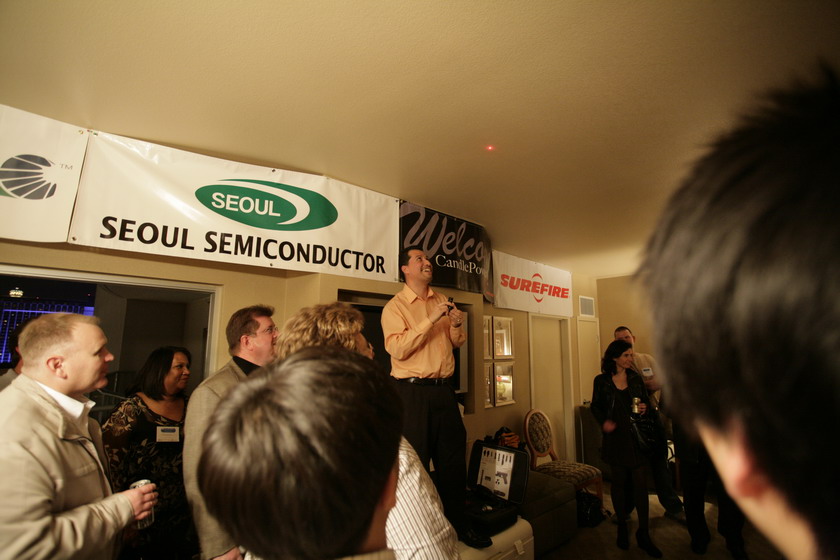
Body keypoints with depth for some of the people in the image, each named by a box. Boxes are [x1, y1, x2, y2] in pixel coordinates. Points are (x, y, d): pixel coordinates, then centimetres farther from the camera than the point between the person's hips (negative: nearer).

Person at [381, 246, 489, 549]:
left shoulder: (442, 302, 11)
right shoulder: (394, 306, -6)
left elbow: (457, 343, 17)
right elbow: (398, 349, -19)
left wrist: (457, 325, -6)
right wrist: (431, 320, -22)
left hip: (443, 388, 6)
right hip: (413, 390, -5)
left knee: (453, 457, 14)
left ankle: (458, 523, 33)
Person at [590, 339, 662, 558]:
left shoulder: (636, 378, 2)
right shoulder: (601, 381, -5)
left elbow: (646, 403, 11)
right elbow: (595, 406, 3)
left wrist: (646, 409, -11)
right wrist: (603, 421, -14)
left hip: (637, 437, 2)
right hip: (615, 438, -1)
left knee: (641, 484, 2)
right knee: (619, 482, 11)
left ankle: (643, 534, 16)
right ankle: (622, 527, 29)